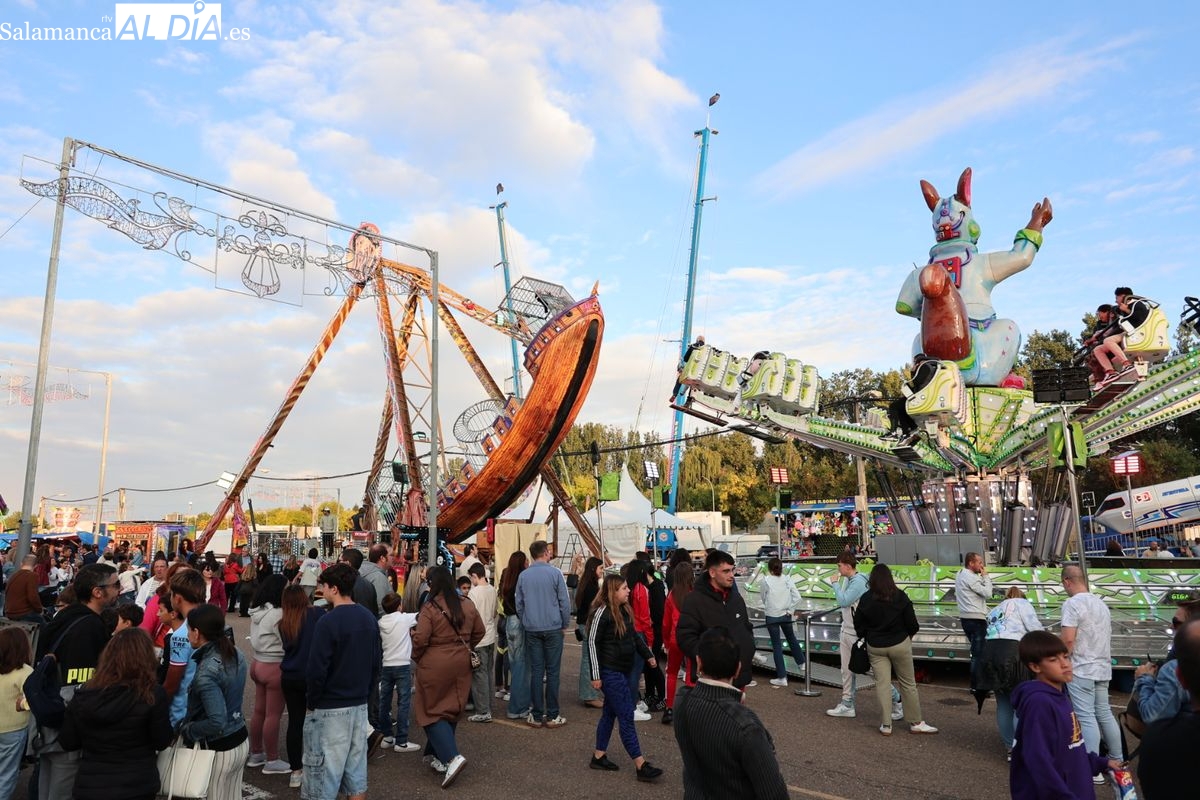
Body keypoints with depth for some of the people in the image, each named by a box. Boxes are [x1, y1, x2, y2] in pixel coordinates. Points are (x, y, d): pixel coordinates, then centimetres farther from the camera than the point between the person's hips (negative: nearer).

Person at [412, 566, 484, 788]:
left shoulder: (429, 609, -15)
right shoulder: (467, 605, 1)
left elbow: (420, 640, -17)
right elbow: (479, 632, 9)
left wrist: (416, 657, 2)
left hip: (435, 666, -5)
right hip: (461, 664, 5)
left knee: (432, 711, 6)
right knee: (451, 711, 17)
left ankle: (452, 756, -8)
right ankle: (438, 754, 28)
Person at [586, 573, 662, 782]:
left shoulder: (624, 610, 6)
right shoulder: (602, 612, -18)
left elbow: (634, 635, 20)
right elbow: (592, 643, -17)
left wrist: (648, 654, 17)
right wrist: (596, 675, -17)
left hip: (623, 670, 8)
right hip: (610, 672, -8)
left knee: (610, 712, 16)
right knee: (626, 716, -5)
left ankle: (599, 756, 27)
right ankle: (641, 765, -1)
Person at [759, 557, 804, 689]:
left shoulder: (765, 581, -12)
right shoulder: (787, 580, -4)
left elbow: (764, 599, -2)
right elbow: (797, 597, -8)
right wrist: (790, 610, -1)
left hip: (772, 616, -3)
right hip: (785, 615, 3)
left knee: (776, 646, 4)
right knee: (791, 638, 28)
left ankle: (782, 677, 5)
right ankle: (801, 662, 45)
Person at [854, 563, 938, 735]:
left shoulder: (866, 599, -8)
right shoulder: (900, 596, -11)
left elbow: (858, 625, -3)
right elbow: (911, 622, -7)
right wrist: (910, 634, 14)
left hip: (875, 647, 1)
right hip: (900, 644, -1)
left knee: (882, 684, 6)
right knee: (908, 683, 11)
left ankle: (885, 725, 9)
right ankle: (916, 723, 20)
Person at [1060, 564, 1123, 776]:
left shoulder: (1072, 603, -14)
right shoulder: (1101, 603, 12)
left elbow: (1068, 639, -19)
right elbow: (1104, 637, 18)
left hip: (1081, 669, -8)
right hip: (1103, 667, 8)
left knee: (1086, 717, -4)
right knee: (1105, 713, 17)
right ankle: (1117, 761, 26)